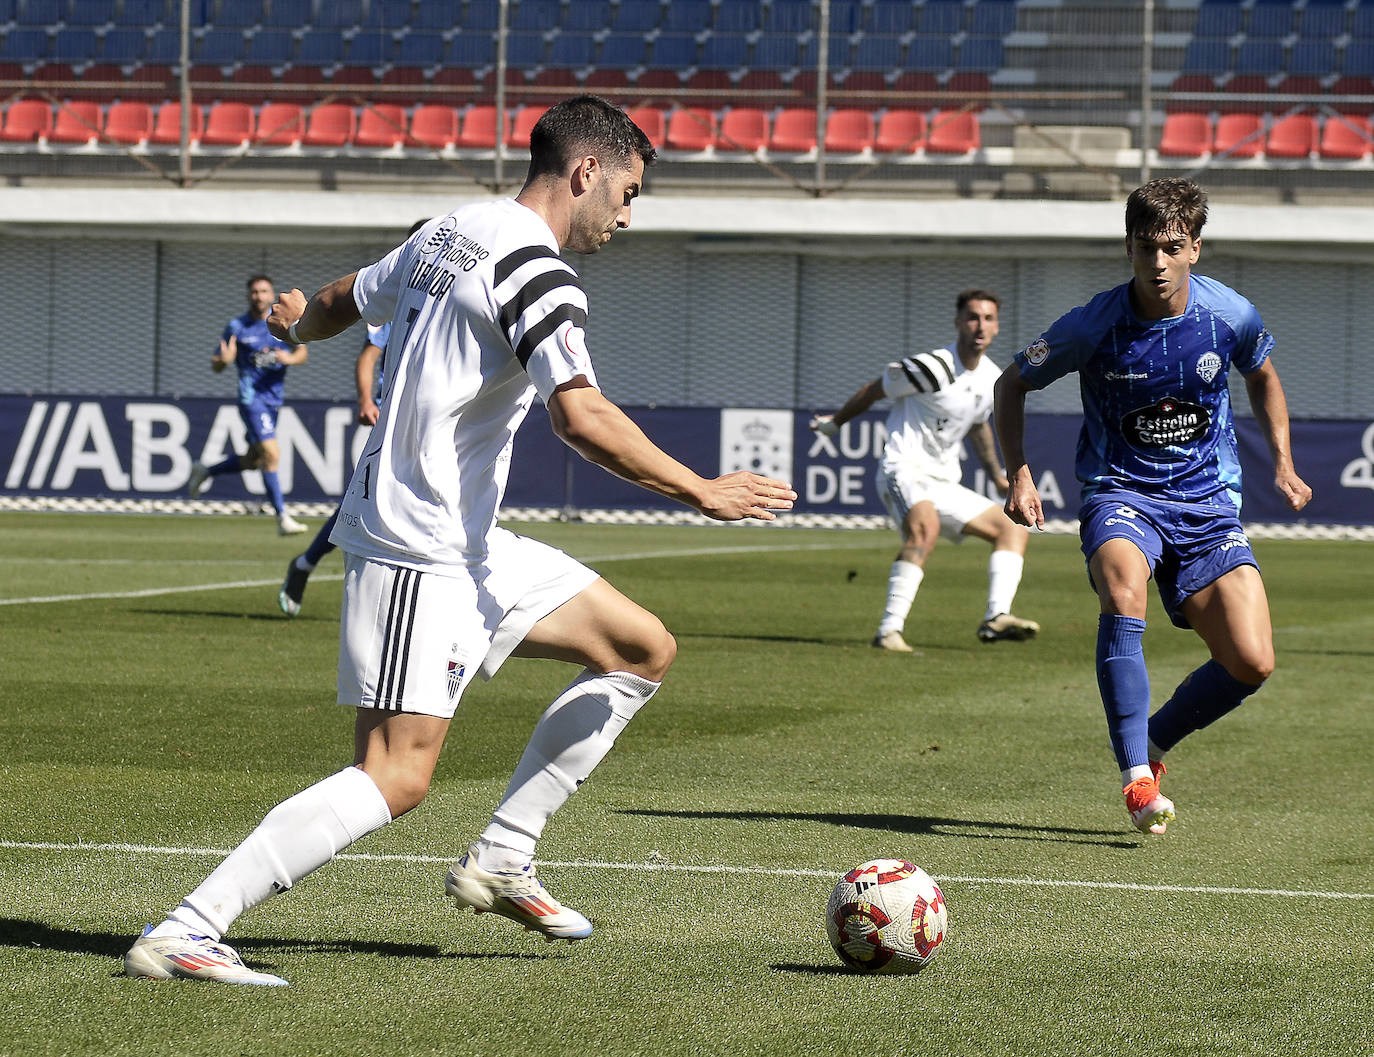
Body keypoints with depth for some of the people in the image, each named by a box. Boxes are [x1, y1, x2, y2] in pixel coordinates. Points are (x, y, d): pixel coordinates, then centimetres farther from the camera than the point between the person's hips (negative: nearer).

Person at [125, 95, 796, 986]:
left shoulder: (447, 236, 14)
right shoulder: (533, 269, -16)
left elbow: (347, 298, 32)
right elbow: (583, 419, -27)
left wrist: (300, 325, 55)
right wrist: (701, 491, -19)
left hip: (465, 543, 11)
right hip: (420, 550, -11)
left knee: (645, 649, 11)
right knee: (396, 778, -16)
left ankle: (500, 861, 12)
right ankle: (183, 935, -17)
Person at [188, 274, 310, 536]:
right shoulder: (236, 327, -4)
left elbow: (303, 352, 4)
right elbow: (216, 366, 0)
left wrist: (291, 358, -19)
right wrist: (223, 361, -25)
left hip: (274, 399, 5)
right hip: (252, 398, -5)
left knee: (252, 461, 15)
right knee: (271, 455, -18)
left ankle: (205, 472, 39)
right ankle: (282, 519, -16)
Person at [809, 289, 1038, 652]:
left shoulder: (993, 380, 8)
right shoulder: (932, 368, -16)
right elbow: (875, 390, -1)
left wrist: (998, 477, 31)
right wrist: (834, 422, 12)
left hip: (943, 484, 9)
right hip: (904, 471, -9)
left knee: (1014, 528, 5)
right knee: (926, 528, -37)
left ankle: (996, 618, -9)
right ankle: (889, 631, -40)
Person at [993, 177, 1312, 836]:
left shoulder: (1230, 315, -7)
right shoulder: (1094, 325, -14)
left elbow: (1262, 378, 17)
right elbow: (1012, 385, 3)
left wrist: (1282, 463, 7)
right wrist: (1019, 475, -8)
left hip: (1207, 502, 3)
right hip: (1120, 490, -2)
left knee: (1252, 664, -12)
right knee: (1123, 586, -37)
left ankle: (1152, 743, 17)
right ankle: (1137, 777, -35)